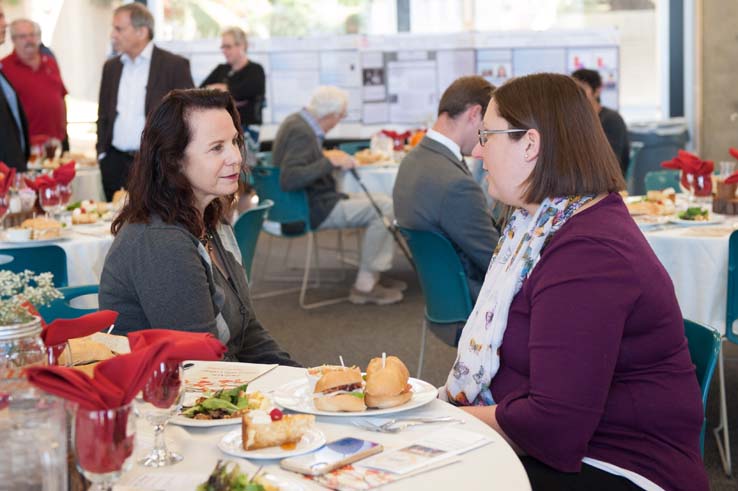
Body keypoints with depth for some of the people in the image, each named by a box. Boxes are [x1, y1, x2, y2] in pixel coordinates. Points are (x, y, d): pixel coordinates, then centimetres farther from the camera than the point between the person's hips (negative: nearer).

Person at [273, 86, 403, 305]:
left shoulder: (296, 121, 9)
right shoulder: (302, 133, -21)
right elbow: (289, 179, -32)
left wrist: (332, 159, 8)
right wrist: (329, 161, -28)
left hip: (311, 201, 11)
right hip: (314, 209, -11)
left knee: (384, 203, 11)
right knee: (384, 209, -16)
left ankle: (373, 276, 12)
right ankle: (364, 286, -10)